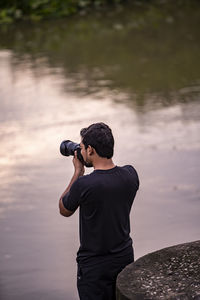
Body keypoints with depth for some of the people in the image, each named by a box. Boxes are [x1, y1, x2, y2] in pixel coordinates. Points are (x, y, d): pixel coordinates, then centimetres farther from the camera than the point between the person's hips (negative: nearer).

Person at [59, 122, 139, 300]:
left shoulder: (83, 185, -24)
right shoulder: (130, 175, -8)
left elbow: (64, 211, -3)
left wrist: (78, 171, -1)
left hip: (95, 265, -5)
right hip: (125, 258, 5)